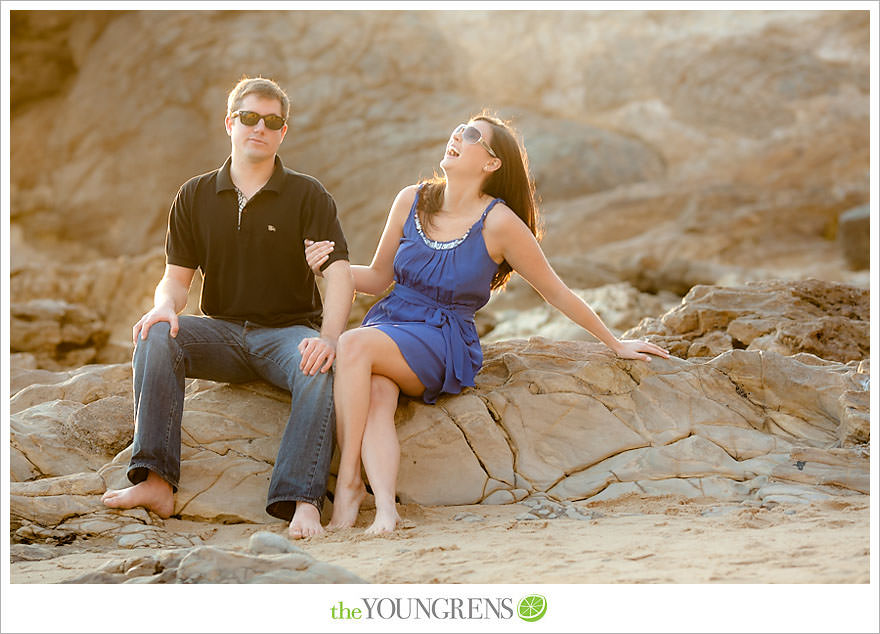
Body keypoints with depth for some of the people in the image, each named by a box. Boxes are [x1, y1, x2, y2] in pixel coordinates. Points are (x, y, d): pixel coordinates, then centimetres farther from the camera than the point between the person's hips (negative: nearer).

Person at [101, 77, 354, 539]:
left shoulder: (308, 196, 1)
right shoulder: (195, 197, 10)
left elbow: (339, 274, -10)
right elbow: (177, 275, 9)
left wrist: (328, 338, -29)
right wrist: (165, 306, -17)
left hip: (287, 330, -2)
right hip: (221, 332, 3)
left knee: (319, 370, -36)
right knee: (156, 336, -26)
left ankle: (303, 502, -45)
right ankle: (156, 482, -33)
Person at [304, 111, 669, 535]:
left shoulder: (499, 223, -5)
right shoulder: (411, 201, 8)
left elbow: (557, 293, 5)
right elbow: (378, 278, 18)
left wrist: (616, 344, 11)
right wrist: (329, 264, -1)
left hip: (444, 347, -4)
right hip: (387, 323, 4)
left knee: (354, 344, -32)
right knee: (376, 396, -32)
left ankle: (348, 481, -28)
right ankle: (384, 506, -43)